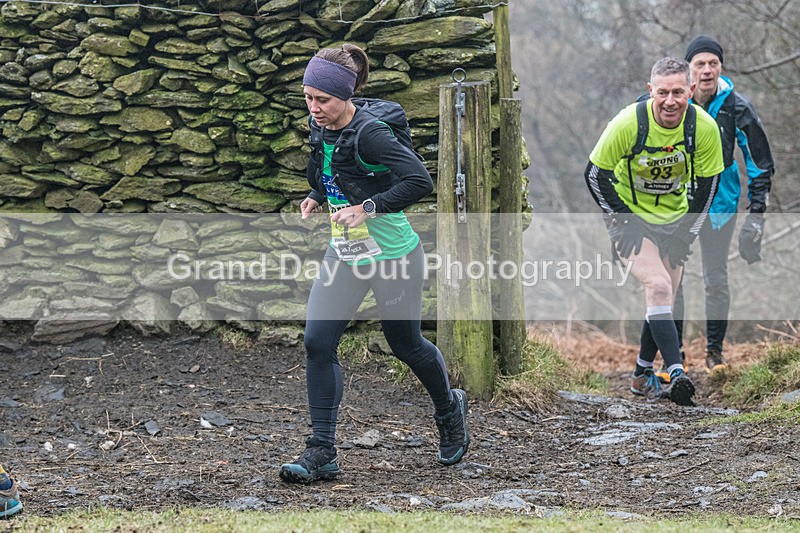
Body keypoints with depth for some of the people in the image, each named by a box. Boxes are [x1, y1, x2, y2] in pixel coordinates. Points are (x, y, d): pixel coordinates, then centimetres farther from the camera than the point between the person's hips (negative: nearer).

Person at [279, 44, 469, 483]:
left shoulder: (369, 133, -24)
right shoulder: (321, 128, 1)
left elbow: (419, 181, -30)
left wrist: (368, 208, -32)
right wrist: (316, 196, 3)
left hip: (392, 255, -7)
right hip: (344, 253, 7)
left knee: (405, 345, 12)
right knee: (317, 342, -7)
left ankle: (449, 409, 43)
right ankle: (321, 454, -4)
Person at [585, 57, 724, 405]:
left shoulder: (704, 128, -16)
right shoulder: (629, 123, -24)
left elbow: (706, 184, -3)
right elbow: (595, 174, -12)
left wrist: (686, 235, -6)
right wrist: (622, 223, -15)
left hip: (674, 219, 4)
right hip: (630, 216, -4)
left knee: (663, 299, 5)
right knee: (658, 288, -22)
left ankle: (642, 375, 22)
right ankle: (676, 373, -26)